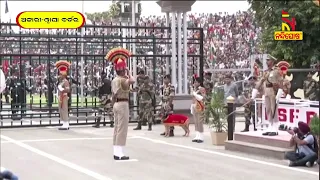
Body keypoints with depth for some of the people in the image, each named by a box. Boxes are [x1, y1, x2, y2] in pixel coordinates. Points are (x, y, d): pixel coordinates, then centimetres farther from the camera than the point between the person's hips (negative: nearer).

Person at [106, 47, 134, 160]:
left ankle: (116, 152, 14)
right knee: (122, 129, -7)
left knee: (117, 128, 11)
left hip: (116, 104, 9)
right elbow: (132, 81, -34)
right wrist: (128, 73, -17)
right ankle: (119, 153, -8)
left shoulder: (114, 80, 12)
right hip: (123, 104, -9)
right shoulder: (122, 80, -16)